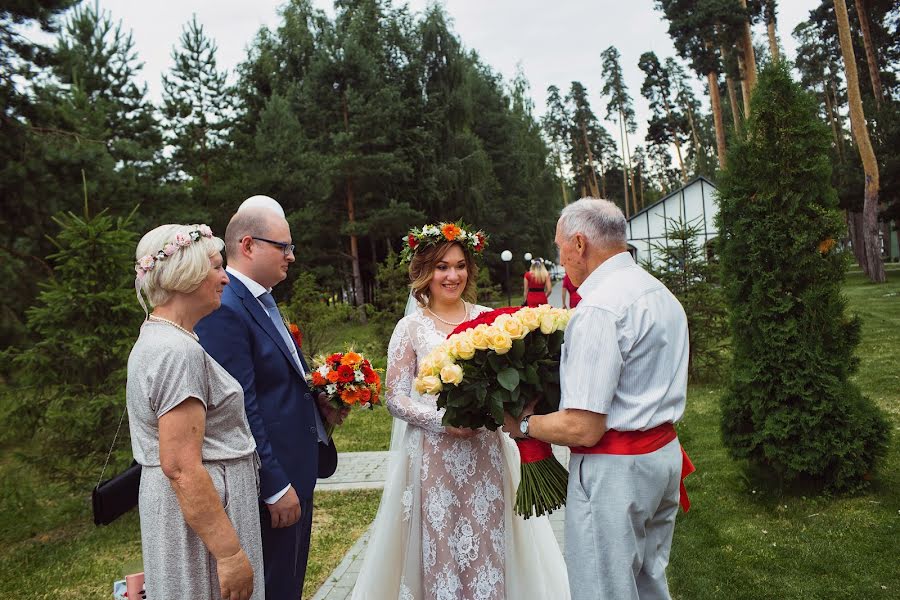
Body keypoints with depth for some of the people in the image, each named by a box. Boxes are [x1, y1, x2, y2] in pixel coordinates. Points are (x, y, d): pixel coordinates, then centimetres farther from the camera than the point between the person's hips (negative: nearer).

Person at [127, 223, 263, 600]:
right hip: (199, 511, -10)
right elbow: (181, 467, -26)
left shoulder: (156, 339, 9)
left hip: (176, 503, 10)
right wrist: (230, 553, -23)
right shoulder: (178, 352, -23)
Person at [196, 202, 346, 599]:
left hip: (295, 468, 10)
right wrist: (275, 487, -20)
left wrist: (318, 402, 1)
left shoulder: (261, 300, 10)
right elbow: (240, 408, -24)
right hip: (271, 478, -10)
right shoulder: (225, 310, -22)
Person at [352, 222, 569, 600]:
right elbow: (395, 399, -4)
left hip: (487, 452, 2)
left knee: (489, 544, 9)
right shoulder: (411, 327, -3)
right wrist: (445, 420, -17)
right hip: (434, 455, -2)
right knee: (442, 547, 5)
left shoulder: (487, 318, 4)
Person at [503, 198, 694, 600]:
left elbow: (583, 429, -24)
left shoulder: (599, 308, -21)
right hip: (665, 453, 10)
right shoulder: (662, 293, 10)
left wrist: (522, 425, -8)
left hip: (614, 471, -9)